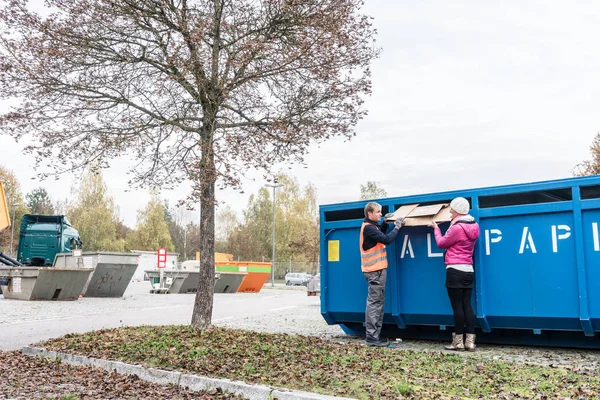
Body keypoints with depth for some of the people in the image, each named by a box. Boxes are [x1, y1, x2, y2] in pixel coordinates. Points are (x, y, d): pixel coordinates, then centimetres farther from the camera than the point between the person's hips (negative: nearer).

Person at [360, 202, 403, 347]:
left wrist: (385, 223, 11)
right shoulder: (368, 228, -17)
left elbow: (381, 235, 25)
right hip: (375, 270, -10)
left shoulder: (371, 226, 13)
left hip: (377, 269, 10)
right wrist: (397, 227, -11)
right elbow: (386, 239, -23)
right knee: (374, 303, -9)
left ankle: (374, 335, 17)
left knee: (378, 302, 12)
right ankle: (371, 337, -8)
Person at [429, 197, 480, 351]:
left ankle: (458, 341, 4)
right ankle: (470, 341, 6)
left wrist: (436, 228, 12)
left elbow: (441, 243, -3)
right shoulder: (473, 226, 10)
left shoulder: (457, 228, -16)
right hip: (468, 270, 8)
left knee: (457, 306, -2)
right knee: (467, 305, 7)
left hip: (455, 270, -8)